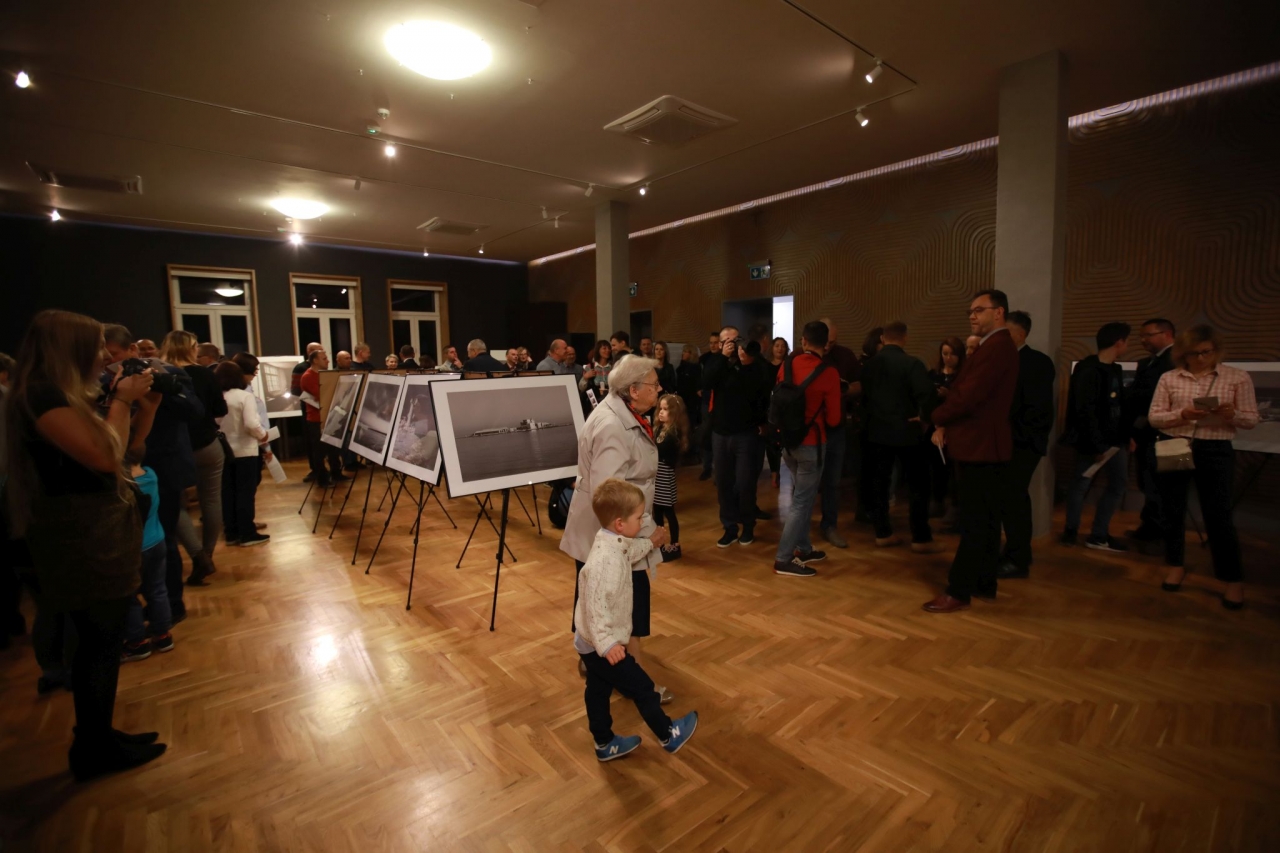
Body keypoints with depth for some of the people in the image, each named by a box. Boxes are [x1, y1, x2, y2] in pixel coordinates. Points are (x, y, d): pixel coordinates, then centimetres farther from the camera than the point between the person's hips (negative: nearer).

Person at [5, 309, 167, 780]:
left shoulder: (67, 397, 12)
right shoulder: (41, 395, -18)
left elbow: (124, 446, 17)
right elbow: (105, 457, -26)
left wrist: (145, 405, 4)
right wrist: (121, 399, -15)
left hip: (98, 530, 10)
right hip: (81, 537, -10)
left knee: (102, 640, 17)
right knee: (100, 641, 2)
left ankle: (98, 739, 30)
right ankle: (95, 750, 18)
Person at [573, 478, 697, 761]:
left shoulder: (614, 544, -2)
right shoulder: (604, 559, -33)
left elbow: (629, 552, 22)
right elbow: (595, 604, -34)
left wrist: (650, 543, 32)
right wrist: (606, 643, -35)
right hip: (601, 646, -9)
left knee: (598, 692, 23)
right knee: (643, 689, 9)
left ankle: (605, 745, 42)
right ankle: (669, 736, 30)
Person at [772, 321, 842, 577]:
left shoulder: (787, 365, -2)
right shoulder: (829, 373, -15)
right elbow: (833, 419, -9)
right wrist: (842, 416, 12)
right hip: (811, 444, -6)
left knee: (801, 497, 19)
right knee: (802, 502, 1)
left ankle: (803, 549, 28)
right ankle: (783, 560, 4)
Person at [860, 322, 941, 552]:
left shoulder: (869, 364, 5)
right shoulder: (911, 363, -13)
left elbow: (862, 394, 11)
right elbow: (928, 394, -25)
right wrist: (924, 417, -11)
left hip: (876, 431, 5)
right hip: (905, 432, -5)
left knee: (878, 483, 10)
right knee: (919, 485, 5)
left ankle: (883, 533, 15)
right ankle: (921, 539, 8)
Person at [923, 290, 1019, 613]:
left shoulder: (995, 347, -17)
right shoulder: (995, 346, 17)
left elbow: (968, 395, -23)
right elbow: (966, 391, 13)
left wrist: (938, 418, -6)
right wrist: (946, 425, 0)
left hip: (980, 446, -11)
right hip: (983, 444, 11)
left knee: (974, 522, -5)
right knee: (985, 519, 15)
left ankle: (958, 591, 1)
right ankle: (984, 583, 25)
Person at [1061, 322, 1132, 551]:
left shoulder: (1115, 370, 12)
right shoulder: (1088, 370, -14)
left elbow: (1119, 406, 13)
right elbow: (1085, 412, -18)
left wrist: (1126, 436, 7)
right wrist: (1098, 445, -19)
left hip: (1114, 439, 8)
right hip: (1091, 442, -8)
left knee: (1119, 484, 9)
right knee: (1081, 485, 2)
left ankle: (1099, 535, 16)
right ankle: (1071, 531, 17)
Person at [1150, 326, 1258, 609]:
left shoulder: (1238, 378, 1)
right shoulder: (1169, 379, 2)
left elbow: (1251, 419, 2)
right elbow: (1153, 417, 0)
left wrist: (1233, 415, -20)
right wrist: (1181, 414, -18)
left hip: (1216, 451, -1)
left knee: (1219, 516, 1)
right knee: (1172, 510, 10)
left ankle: (1234, 580, 15)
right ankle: (1176, 565, 27)